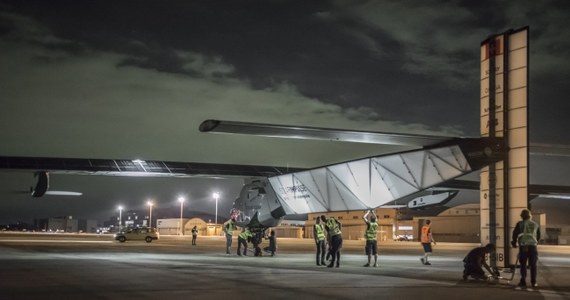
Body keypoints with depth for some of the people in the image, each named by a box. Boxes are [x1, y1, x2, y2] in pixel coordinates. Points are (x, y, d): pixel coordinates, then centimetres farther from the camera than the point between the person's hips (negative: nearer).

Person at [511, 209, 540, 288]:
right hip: (533, 246, 2)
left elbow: (515, 234, 0)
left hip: (523, 246, -2)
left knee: (523, 265, 4)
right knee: (533, 265, 8)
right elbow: (539, 236, 19)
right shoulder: (535, 224, 11)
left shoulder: (520, 224, 0)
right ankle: (533, 282, 7)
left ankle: (523, 282, 3)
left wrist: (514, 243, 15)